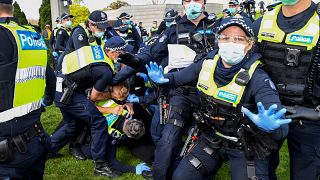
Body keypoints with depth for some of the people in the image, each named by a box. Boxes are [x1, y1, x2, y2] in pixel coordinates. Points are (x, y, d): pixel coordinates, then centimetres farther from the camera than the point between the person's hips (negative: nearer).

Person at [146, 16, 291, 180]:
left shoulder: (257, 79, -24)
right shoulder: (207, 63, -9)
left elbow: (281, 127, -32)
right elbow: (178, 77, 7)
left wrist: (269, 126, -56)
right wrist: (161, 80, -15)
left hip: (245, 146, -3)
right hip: (211, 138, 4)